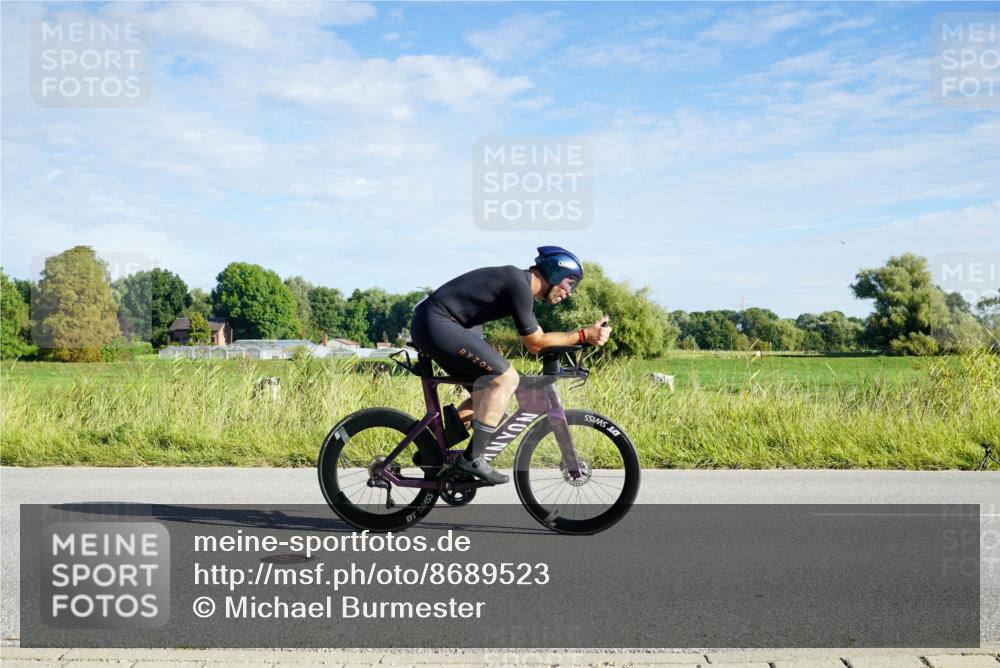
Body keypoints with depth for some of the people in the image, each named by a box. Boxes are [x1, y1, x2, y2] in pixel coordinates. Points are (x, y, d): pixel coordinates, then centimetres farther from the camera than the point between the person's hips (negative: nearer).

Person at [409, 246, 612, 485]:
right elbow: (534, 343, -9)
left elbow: (537, 338, 20)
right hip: (436, 324, -10)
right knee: (506, 378, -13)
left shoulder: (518, 281, 17)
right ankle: (473, 459, -8)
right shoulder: (519, 285, -14)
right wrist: (584, 335, -7)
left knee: (487, 391, 14)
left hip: (428, 325, 10)